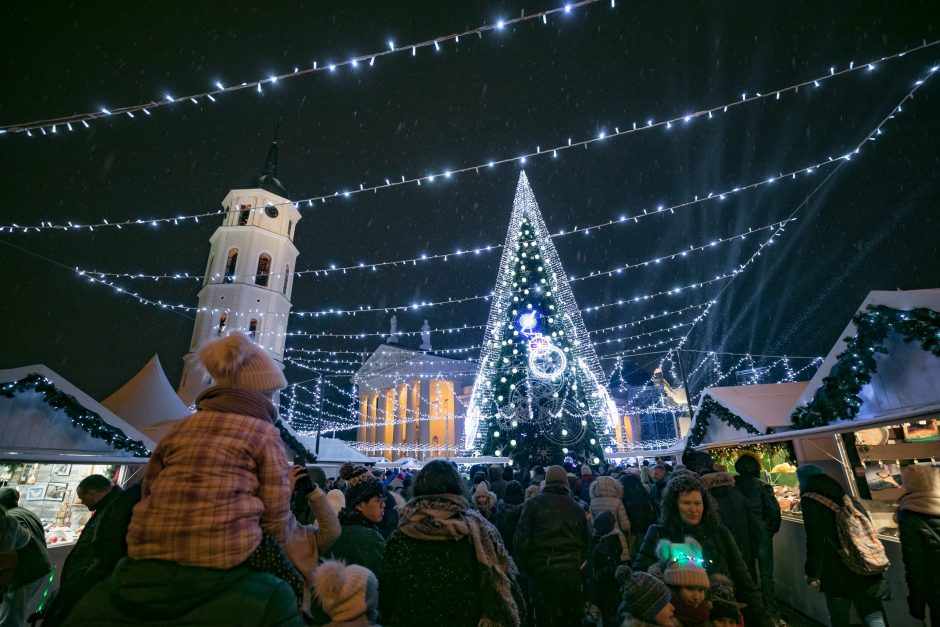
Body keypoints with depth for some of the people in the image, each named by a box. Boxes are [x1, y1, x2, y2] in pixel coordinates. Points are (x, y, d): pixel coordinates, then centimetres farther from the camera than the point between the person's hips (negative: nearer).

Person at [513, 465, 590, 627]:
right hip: (572, 574, 4)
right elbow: (586, 542, 13)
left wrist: (525, 569, 5)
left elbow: (521, 541, -9)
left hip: (543, 573, -4)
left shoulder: (533, 504, -4)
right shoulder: (577, 508, 9)